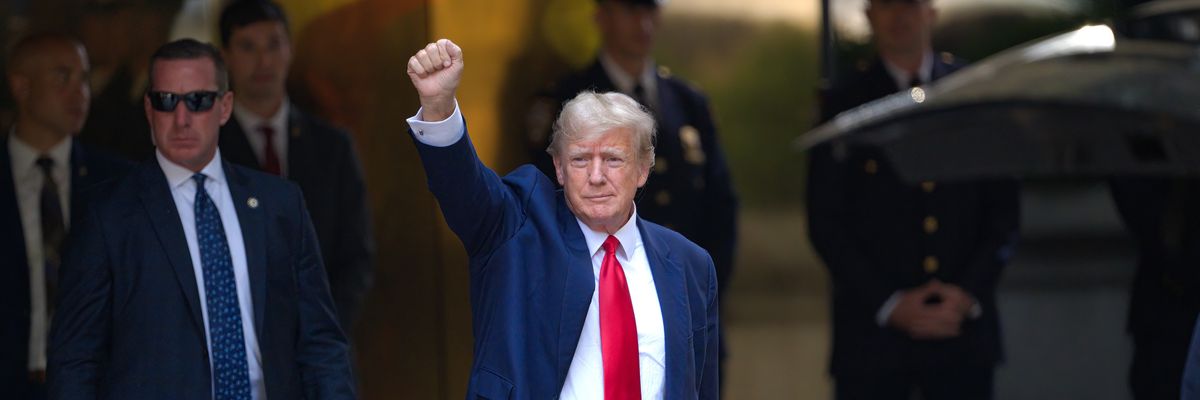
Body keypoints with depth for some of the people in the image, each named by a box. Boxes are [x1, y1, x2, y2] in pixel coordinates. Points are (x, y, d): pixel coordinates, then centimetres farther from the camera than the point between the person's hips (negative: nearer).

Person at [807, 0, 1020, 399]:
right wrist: (889, 305, -8)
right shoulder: (845, 103, 5)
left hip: (964, 328, 1)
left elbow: (1004, 208, 8)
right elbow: (826, 224, 1)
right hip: (872, 332, -1)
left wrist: (969, 294, -4)